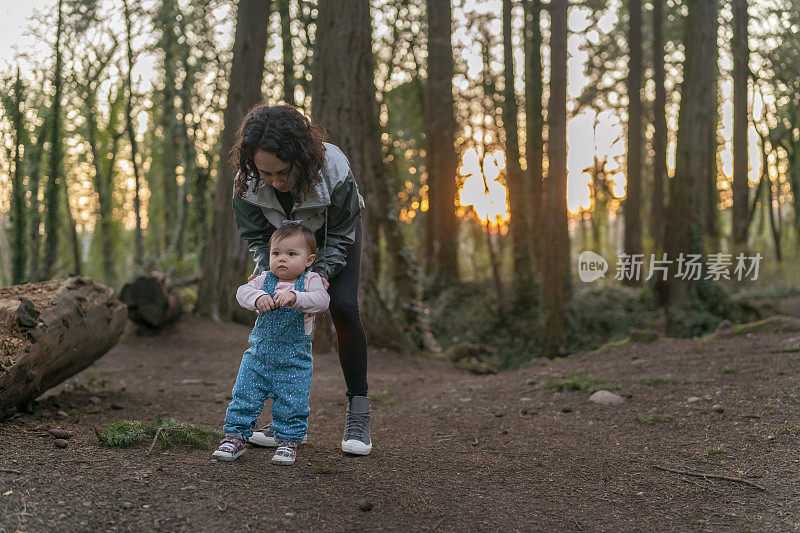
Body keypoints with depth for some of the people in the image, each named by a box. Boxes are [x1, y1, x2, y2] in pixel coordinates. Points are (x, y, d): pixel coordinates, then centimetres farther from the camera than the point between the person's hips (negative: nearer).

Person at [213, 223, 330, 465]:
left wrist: (294, 297, -39)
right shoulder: (265, 279, 3)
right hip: (258, 355, 3)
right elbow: (243, 292, -10)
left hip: (294, 360, -2)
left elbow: (321, 300, -23)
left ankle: (288, 441, 18)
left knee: (292, 404, 1)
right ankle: (235, 436, 19)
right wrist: (258, 298, -32)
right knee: (244, 395, 5)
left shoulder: (310, 280, -6)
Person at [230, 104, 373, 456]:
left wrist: (322, 272, -34)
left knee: (343, 307, -19)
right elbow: (257, 235, -14)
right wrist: (265, 270, -31)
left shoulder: (333, 169, -40)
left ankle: (358, 410, -9)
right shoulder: (247, 181, -32)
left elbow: (340, 236, -23)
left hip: (335, 232, -2)